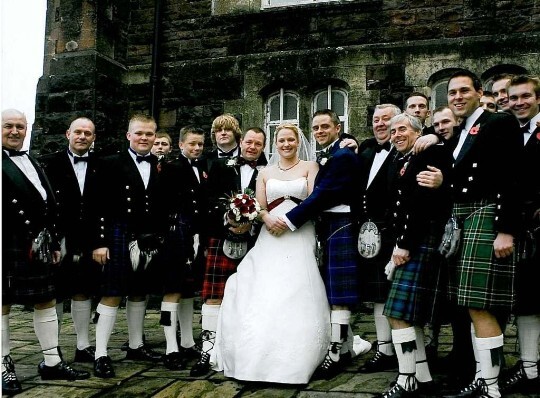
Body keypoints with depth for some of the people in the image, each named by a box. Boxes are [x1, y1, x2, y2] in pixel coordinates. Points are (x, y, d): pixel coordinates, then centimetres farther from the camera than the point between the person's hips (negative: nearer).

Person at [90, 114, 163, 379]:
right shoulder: (111, 164, -2)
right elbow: (98, 207, -6)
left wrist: (161, 239, 7)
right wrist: (99, 242, -11)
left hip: (149, 240, 4)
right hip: (120, 237, -4)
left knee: (139, 294, 14)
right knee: (112, 295, -3)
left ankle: (136, 346, 27)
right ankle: (101, 355, 3)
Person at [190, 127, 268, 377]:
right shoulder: (220, 166, 10)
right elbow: (209, 200, 3)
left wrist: (249, 225, -10)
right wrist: (229, 222, -10)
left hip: (254, 242, 1)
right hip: (222, 238, 0)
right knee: (214, 296, -5)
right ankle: (208, 350, 1)